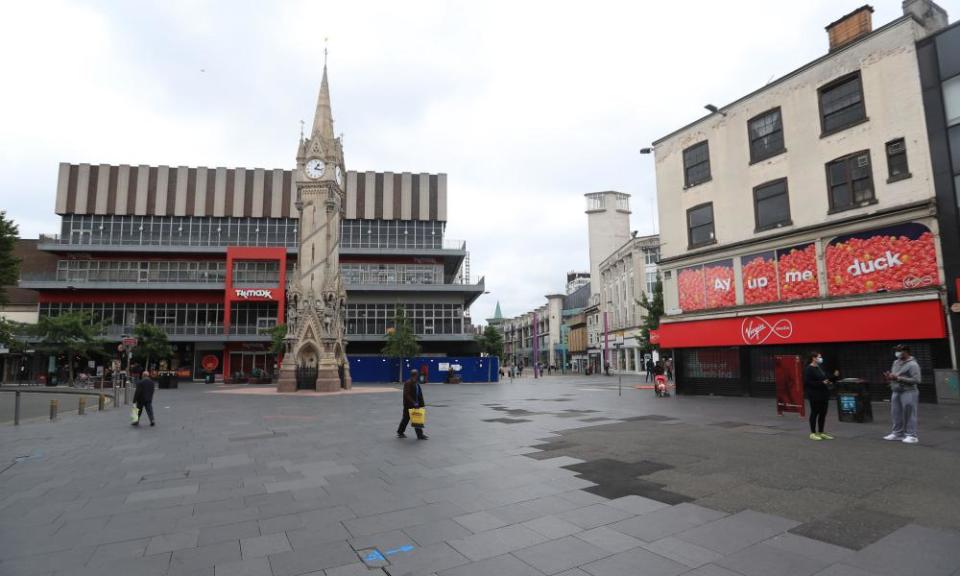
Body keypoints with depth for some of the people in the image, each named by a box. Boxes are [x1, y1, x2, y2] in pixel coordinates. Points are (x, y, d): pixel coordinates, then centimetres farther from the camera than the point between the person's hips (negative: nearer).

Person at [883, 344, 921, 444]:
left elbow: (916, 380, -17)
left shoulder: (912, 364, -10)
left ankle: (911, 436, 4)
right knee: (896, 414, 10)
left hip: (908, 392, -7)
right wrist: (889, 377, 1)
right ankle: (897, 433, 19)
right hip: (896, 392, 8)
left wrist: (899, 378, -20)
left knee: (909, 415, -3)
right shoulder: (896, 362, 14)